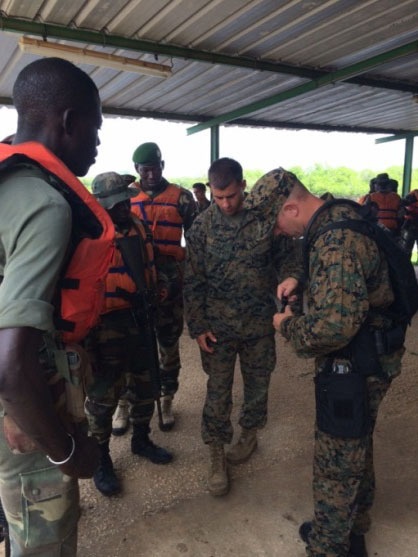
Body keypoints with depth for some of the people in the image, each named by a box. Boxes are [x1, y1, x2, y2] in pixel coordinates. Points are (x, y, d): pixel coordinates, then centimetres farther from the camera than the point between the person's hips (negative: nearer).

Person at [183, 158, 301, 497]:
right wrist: (197, 327, -5)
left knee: (257, 385, 17)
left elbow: (288, 259, 2)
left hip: (260, 323, 1)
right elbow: (193, 281, -2)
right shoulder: (202, 225, -5)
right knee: (218, 392, 6)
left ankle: (249, 435, 42)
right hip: (218, 325, 0)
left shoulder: (267, 217, -7)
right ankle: (217, 457, 24)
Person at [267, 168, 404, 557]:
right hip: (359, 360, 10)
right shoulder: (339, 218, 4)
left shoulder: (337, 240, -28)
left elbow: (335, 323, -36)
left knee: (336, 462, 8)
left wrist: (287, 326, -17)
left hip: (355, 366, -10)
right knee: (355, 449, 25)